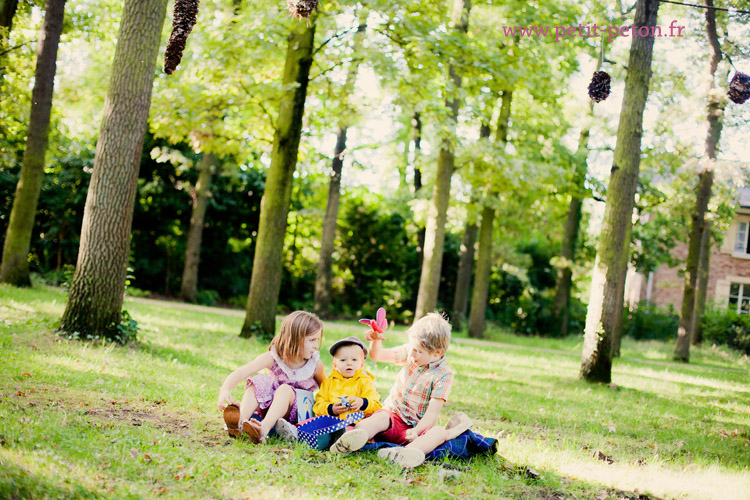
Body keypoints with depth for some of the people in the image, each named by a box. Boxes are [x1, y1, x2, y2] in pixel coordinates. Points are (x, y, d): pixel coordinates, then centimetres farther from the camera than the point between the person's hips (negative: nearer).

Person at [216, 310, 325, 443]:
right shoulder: (273, 357, -12)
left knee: (285, 389, -33)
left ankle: (264, 429, -59)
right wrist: (225, 389, -42)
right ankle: (240, 421, -50)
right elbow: (242, 372, -24)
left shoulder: (315, 364, -7)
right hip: (269, 404, 1)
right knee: (258, 383, -25)